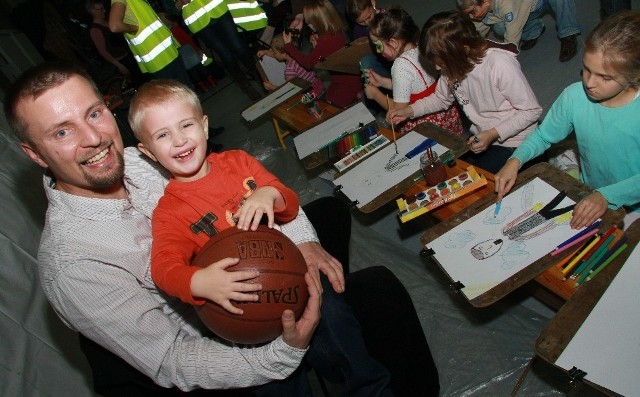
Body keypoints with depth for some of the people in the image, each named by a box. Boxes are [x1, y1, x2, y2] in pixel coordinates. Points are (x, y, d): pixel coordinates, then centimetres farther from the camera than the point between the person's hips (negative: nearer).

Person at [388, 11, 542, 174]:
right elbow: (441, 98, 8)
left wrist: (493, 134, -28)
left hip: (512, 143, -6)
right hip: (480, 137, 6)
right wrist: (409, 111, -6)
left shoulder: (500, 65, -29)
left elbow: (531, 111, -19)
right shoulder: (453, 64, -11)